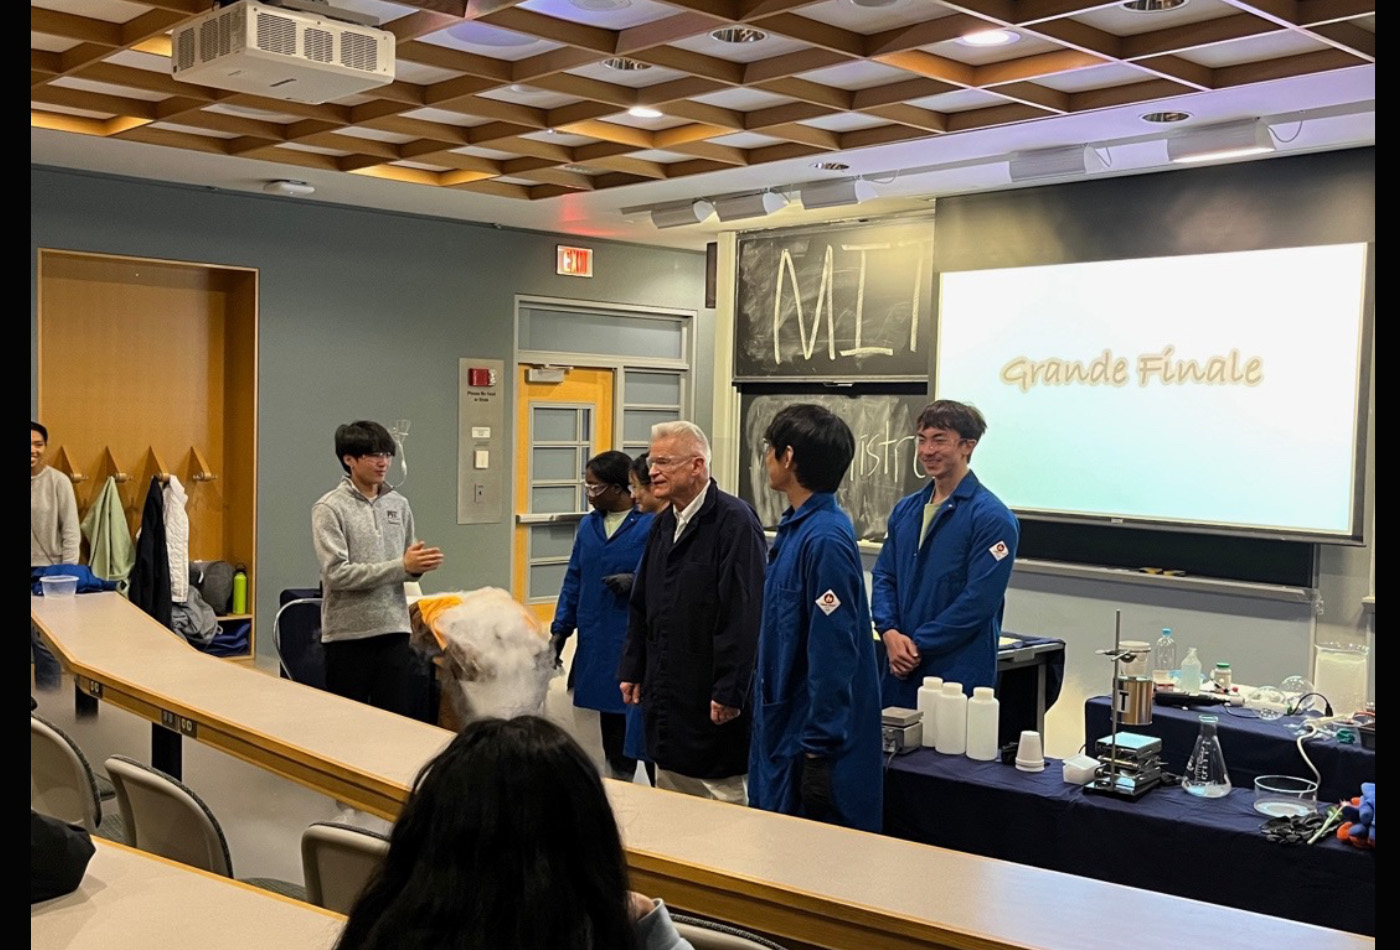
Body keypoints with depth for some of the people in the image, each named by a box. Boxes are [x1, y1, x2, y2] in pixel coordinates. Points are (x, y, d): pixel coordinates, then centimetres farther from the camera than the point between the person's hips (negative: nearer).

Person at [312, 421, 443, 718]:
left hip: (394, 629, 4)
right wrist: (402, 566, -20)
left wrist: (420, 565, -10)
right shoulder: (329, 508, -7)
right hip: (348, 632, -4)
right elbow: (337, 573, -17)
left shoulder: (399, 505, 8)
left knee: (396, 715, 7)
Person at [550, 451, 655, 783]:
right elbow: (573, 581, 15)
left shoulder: (651, 524, -10)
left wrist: (635, 582, -22)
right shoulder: (588, 525, 11)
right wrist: (560, 630, 11)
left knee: (634, 721, -2)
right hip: (595, 644, 6)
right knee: (609, 724, 14)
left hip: (634, 643, -6)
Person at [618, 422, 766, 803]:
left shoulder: (734, 521, -16)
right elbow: (641, 606, 19)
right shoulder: (663, 524, 11)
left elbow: (744, 616, -21)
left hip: (712, 702, -8)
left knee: (724, 797, 3)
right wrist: (632, 670, 15)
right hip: (666, 695, 8)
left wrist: (729, 693, -22)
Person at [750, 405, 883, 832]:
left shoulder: (825, 540, -21)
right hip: (783, 729, 9)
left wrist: (817, 747, -19)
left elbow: (834, 654, -23)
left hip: (814, 747, -9)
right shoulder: (795, 528, 8)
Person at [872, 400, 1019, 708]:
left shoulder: (992, 517, -10)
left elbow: (980, 599, -16)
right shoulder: (905, 510, 12)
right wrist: (890, 632, -6)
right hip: (900, 671, 6)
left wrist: (918, 645, -13)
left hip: (958, 674, -6)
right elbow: (884, 576, 13)